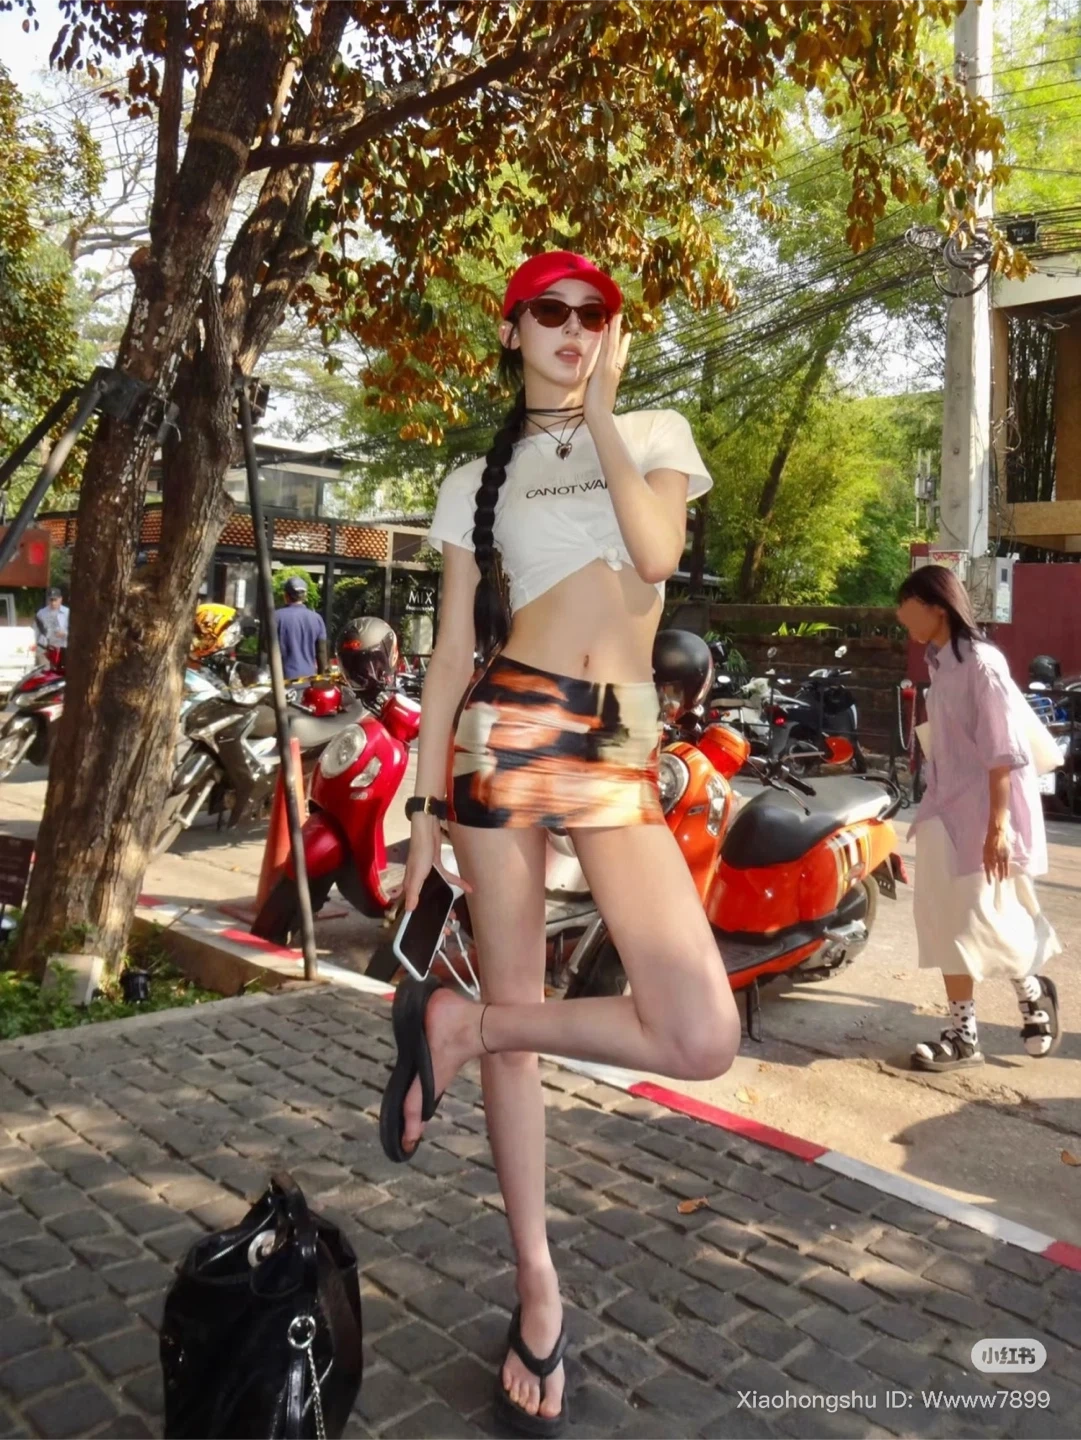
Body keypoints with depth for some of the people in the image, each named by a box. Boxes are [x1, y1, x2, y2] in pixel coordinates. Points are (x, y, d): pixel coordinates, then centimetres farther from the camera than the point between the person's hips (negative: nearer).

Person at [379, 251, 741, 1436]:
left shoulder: (655, 435, 15)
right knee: (517, 1020, 4)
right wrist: (423, 809, 2)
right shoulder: (475, 482, 13)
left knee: (703, 1038, -14)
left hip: (620, 753, 1)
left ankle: (456, 1023, 6)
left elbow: (657, 551, -8)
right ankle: (537, 1286, 24)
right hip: (505, 738, 0)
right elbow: (452, 655, 8)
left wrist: (598, 408, -1)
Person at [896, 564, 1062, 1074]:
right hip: (946, 808, 9)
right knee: (945, 921, 8)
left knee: (981, 920, 0)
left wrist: (998, 823, -21)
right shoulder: (940, 662, 10)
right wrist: (931, 803, 15)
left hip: (983, 811, -8)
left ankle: (1033, 990, 29)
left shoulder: (980, 662, -16)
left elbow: (1002, 750, -19)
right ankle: (962, 1032, 17)